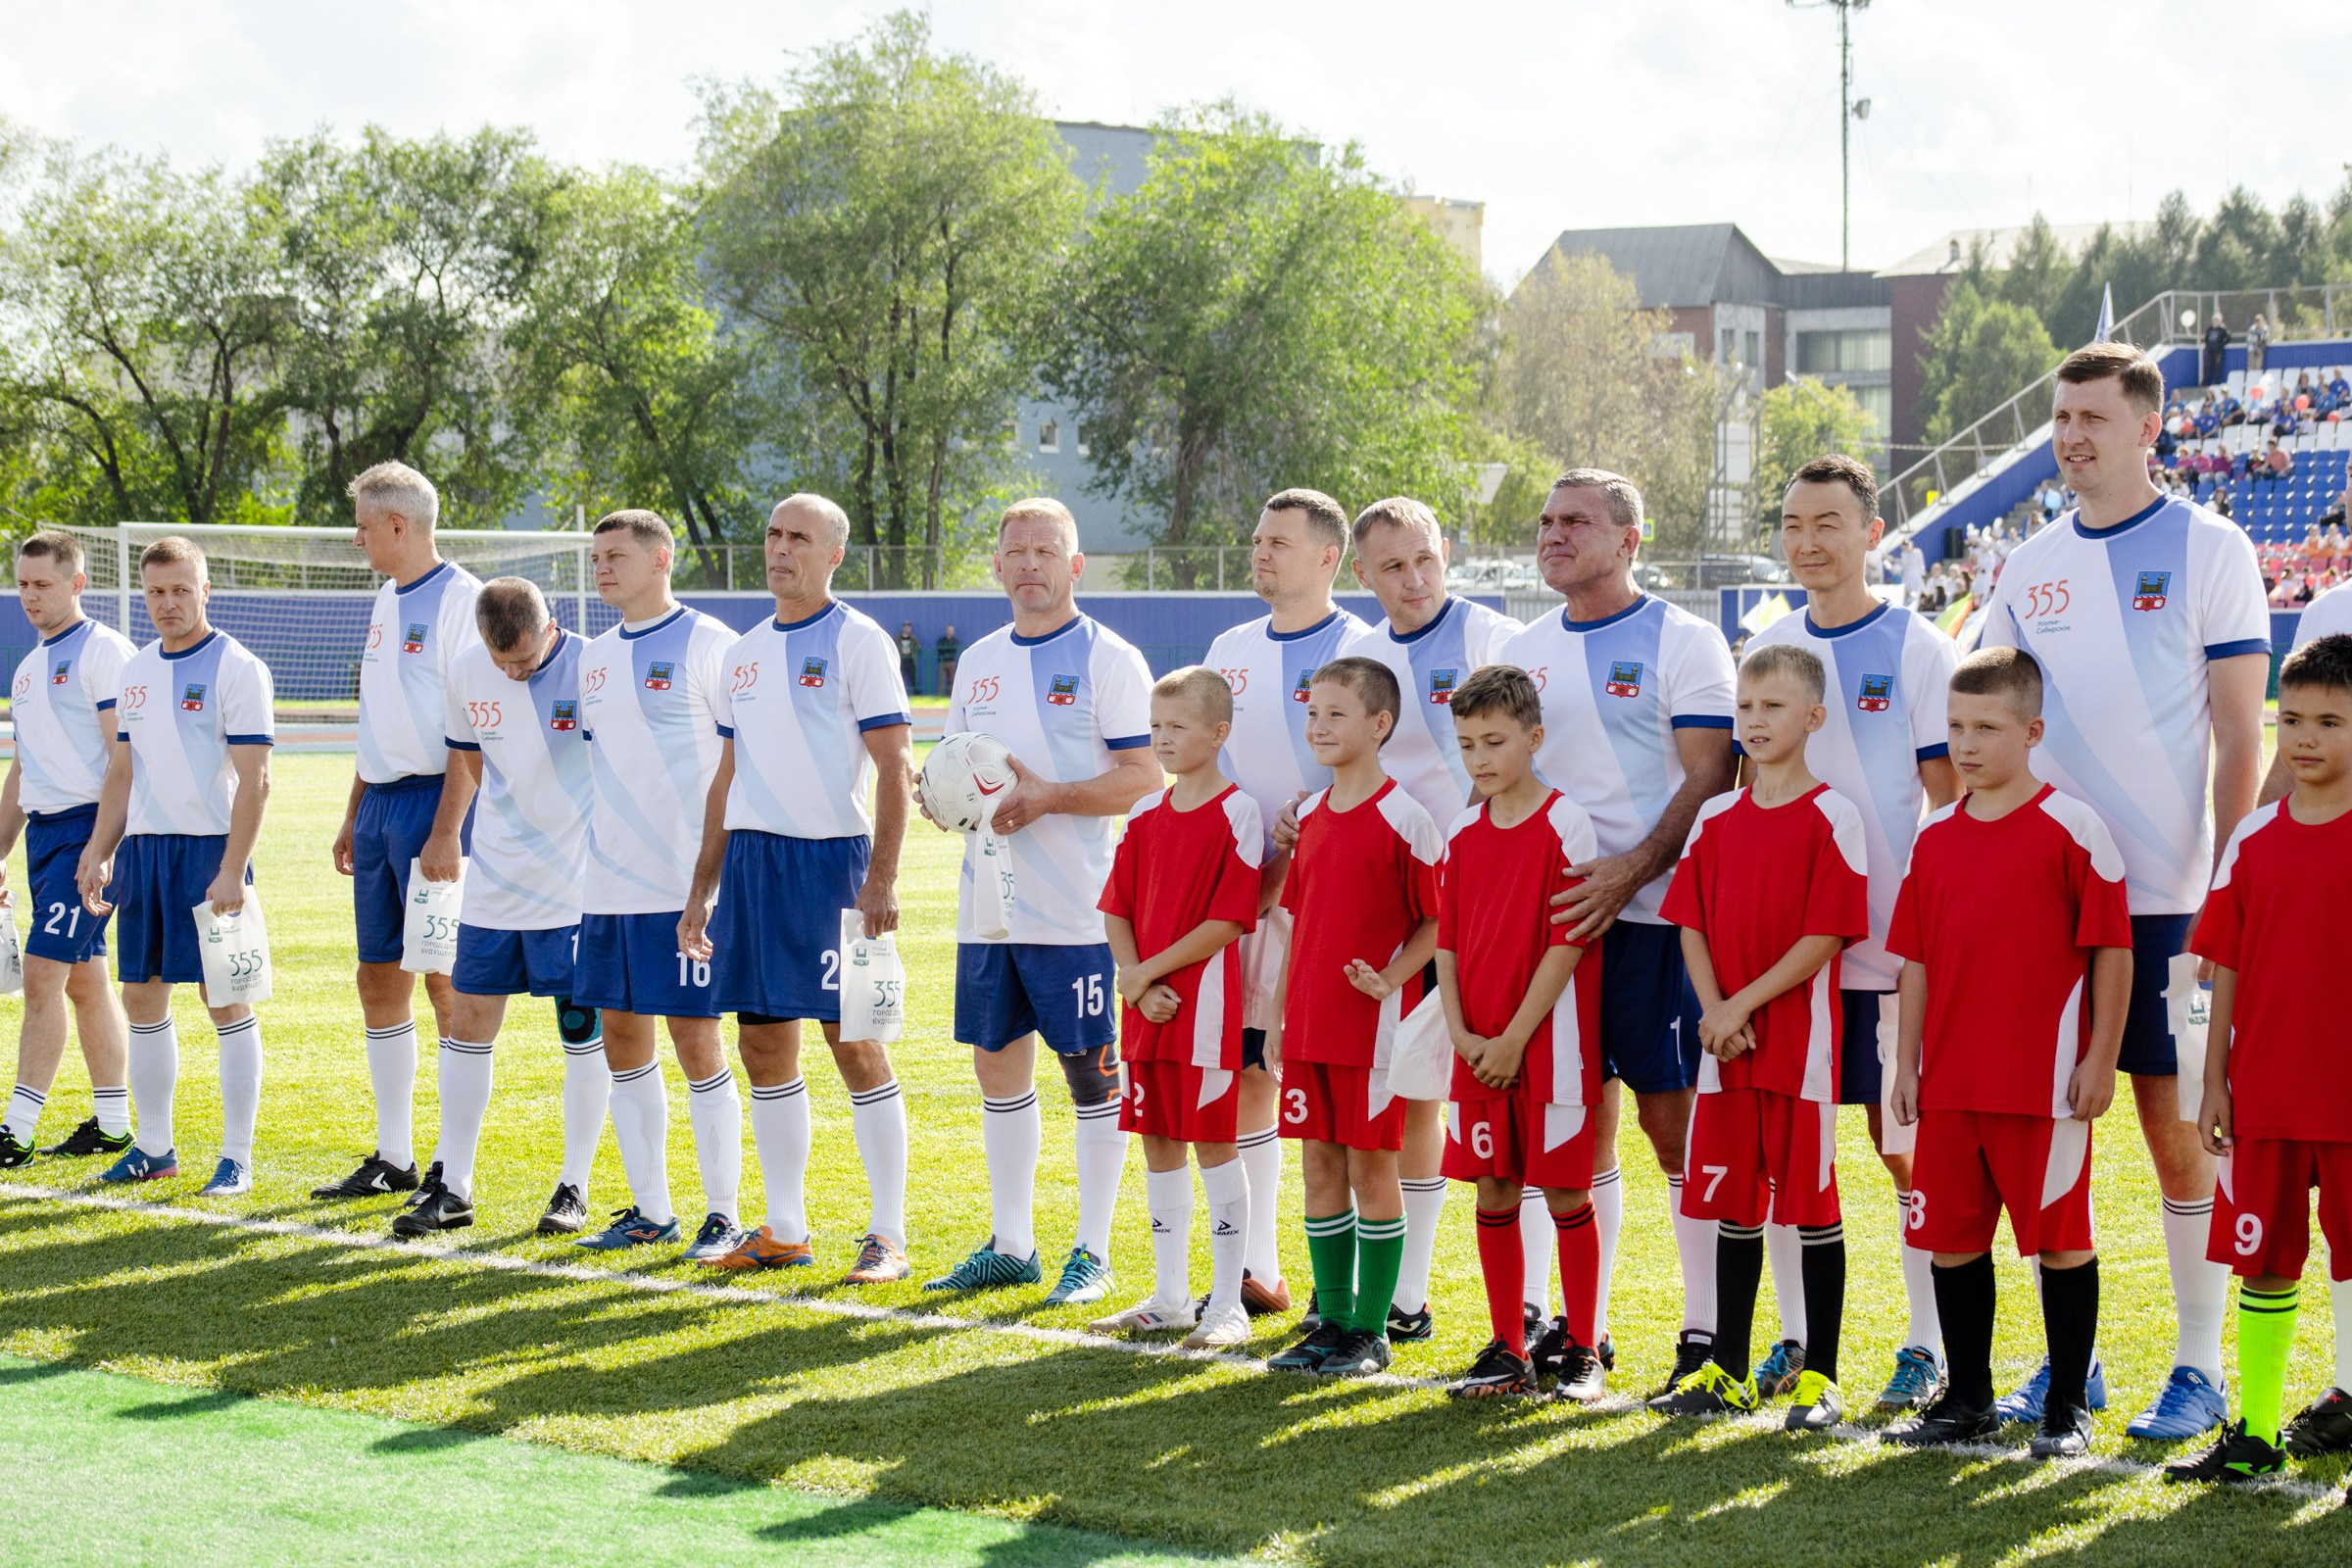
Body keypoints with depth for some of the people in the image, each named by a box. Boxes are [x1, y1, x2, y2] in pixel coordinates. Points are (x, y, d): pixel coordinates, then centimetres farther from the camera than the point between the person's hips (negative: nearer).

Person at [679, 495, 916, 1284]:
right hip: (750, 860, 7)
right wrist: (701, 887, 18)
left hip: (830, 858, -7)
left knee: (855, 1042, -6)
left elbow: (895, 767, -10)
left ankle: (889, 1237, -1)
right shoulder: (744, 651, 16)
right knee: (763, 1044, 8)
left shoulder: (857, 642, -5)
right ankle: (784, 1230, 17)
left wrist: (881, 879, -18)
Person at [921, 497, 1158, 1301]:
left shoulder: (1109, 660, -5)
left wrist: (1048, 795, -21)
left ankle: (1093, 1252, 7)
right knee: (998, 1063, 10)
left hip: (1075, 909, -6)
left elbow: (1144, 776, -11)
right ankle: (1010, 1244, 21)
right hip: (988, 902, 7)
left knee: (1091, 1068, -1)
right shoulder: (979, 662, 15)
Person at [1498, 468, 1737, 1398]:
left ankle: (1705, 1331, 0)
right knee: (1579, 1123, 9)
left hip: (1652, 913, -6)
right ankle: (1581, 1328, 16)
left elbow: (1709, 780, -10)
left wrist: (1629, 871, -21)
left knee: (1675, 1120, -5)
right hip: (1551, 912, 6)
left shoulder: (1682, 643, -3)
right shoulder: (1523, 653, 16)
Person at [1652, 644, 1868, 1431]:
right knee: (1732, 1204, 10)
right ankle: (1727, 1371, 18)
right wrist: (1714, 1009, -7)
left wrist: (1743, 1004, -14)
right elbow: (1691, 924, 9)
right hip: (1726, 1043, 5)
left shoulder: (1830, 816, -6)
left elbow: (1825, 936, -12)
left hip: (1800, 1040, -5)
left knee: (1811, 1202, -1)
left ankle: (1819, 1377, 6)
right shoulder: (1715, 818, 10)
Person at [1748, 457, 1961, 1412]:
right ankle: (1793, 1335, 17)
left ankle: (1928, 1348, 9)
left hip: (1888, 946, -5)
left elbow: (1948, 798, -5)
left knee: (1907, 1150, 0)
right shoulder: (1768, 647, 10)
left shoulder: (1918, 651, -4)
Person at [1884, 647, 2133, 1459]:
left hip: (2046, 1082, -6)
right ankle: (1967, 1399, 23)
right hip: (1950, 1082, 6)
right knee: (1952, 1238, 11)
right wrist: (1907, 1062, 10)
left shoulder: (2072, 828, -7)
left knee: (2061, 1239, 2)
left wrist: (2099, 1059, -9)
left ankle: (2068, 1406, 12)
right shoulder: (1935, 837, 10)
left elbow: (2112, 949, -6)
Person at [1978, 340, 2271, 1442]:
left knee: (2176, 1125, -2)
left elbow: (2240, 738, -6)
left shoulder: (2208, 552, -3)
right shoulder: (2031, 568, 12)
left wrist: (2224, 886, -12)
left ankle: (2200, 1369, 7)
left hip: (2164, 894, -5)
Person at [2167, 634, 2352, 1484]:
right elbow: (2229, 968, 10)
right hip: (2264, 1093, 4)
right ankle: (2254, 1432, 15)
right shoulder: (2254, 838, 6)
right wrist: (2214, 1080, 6)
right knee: (2264, 1263, 8)